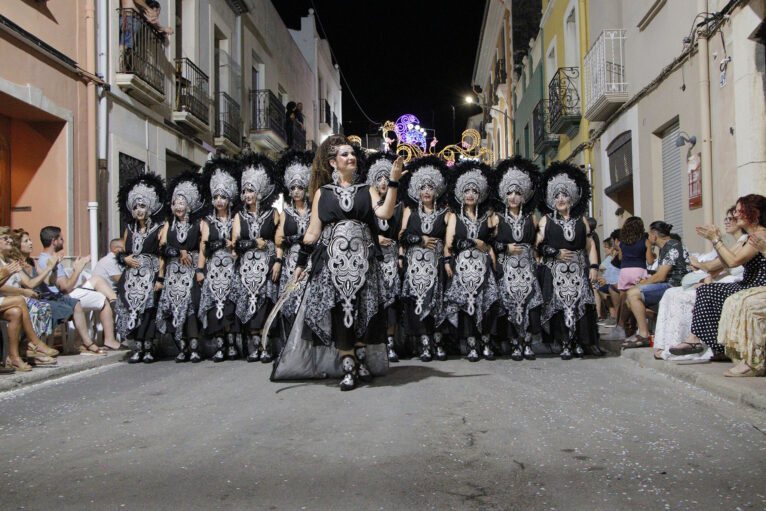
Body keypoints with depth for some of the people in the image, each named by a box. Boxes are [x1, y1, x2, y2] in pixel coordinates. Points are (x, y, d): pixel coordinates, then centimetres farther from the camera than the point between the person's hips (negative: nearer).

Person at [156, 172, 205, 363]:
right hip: (173, 273, 3)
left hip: (192, 270, -3)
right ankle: (182, 348, -4)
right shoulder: (168, 224, 19)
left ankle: (194, 348, -17)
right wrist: (180, 252, -7)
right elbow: (163, 248, 8)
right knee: (175, 306, -7)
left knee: (190, 305, -16)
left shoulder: (198, 224, 9)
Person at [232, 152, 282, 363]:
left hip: (267, 264, -2)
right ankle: (254, 345, -5)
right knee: (248, 303, -6)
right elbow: (235, 243, 6)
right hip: (247, 265, 2)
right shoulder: (240, 216, 14)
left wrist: (278, 262, -7)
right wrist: (256, 243, -4)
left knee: (266, 302, -12)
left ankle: (263, 346, -11)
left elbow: (278, 242, 4)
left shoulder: (273, 214, 8)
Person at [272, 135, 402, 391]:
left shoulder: (366, 190, 15)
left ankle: (361, 361, 11)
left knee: (362, 310, -2)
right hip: (332, 259, -1)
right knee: (339, 313, -6)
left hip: (362, 259, 1)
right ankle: (349, 369, -2)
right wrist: (301, 262, 8)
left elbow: (384, 212, -5)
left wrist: (393, 182, -9)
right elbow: (313, 231, 12)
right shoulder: (322, 192, 14)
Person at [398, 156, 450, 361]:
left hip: (436, 263, 0)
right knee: (417, 297, -11)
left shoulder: (444, 214, 12)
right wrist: (421, 240, 0)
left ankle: (437, 344, -6)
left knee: (436, 297, -9)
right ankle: (425, 344, -12)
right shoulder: (410, 211, 16)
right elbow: (402, 236, 12)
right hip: (415, 262, 1)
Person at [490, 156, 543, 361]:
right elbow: (490, 243, 4)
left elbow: (537, 243, 17)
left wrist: (536, 263, 8)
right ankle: (515, 344, 0)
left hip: (527, 266, 2)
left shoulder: (531, 218, 13)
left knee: (529, 299, -11)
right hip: (506, 267, -1)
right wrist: (506, 248, -7)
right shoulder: (497, 217, 7)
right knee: (510, 300, -9)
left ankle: (527, 344, -2)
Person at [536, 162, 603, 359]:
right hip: (556, 270, -1)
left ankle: (580, 342, -2)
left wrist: (593, 266, 2)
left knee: (581, 303, -6)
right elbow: (539, 245, 2)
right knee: (560, 304, -6)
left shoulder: (581, 220, 13)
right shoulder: (546, 220, 8)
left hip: (578, 269, 2)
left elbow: (590, 245, 10)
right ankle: (566, 344, -1)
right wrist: (556, 253, -9)